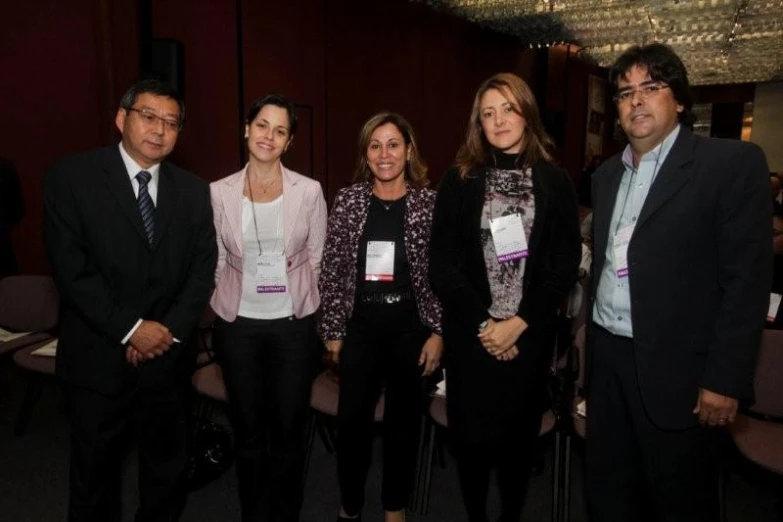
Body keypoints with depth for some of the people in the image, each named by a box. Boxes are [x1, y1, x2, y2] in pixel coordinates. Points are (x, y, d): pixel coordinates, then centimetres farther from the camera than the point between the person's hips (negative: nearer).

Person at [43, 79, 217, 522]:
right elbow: (71, 269, -13)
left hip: (168, 358, 3)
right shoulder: (71, 176, -6)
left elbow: (204, 269, 1)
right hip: (98, 359, -2)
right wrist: (131, 329, -17)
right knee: (95, 472, 17)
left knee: (170, 470, 17)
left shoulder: (193, 190, 4)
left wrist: (172, 329, -11)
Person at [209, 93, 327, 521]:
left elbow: (317, 259, 2)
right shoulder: (219, 192, -3)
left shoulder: (309, 191, -5)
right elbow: (216, 262, 5)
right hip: (238, 325, 1)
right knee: (248, 428, 14)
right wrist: (228, 306, 6)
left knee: (289, 428, 11)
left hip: (294, 324, -1)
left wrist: (297, 299, 4)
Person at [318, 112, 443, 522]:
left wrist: (437, 331, -6)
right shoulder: (348, 200, 0)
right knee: (352, 418, 9)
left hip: (410, 327, 0)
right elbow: (332, 269, 1)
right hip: (359, 327, 1)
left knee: (403, 418, 13)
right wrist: (332, 329, 0)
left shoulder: (429, 202, -3)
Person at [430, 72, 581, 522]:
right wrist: (483, 324, -11)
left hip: (531, 334, 1)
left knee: (520, 434, 12)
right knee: (472, 434, 8)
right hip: (471, 334, 0)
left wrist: (517, 324, -11)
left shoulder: (555, 182, 2)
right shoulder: (460, 182, 0)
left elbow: (566, 266, -2)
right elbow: (443, 266, -3)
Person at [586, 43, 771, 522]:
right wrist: (590, 343, 12)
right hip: (607, 357, 6)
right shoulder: (606, 175, 11)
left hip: (674, 366, -6)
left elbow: (748, 279, -13)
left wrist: (725, 378, -16)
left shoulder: (733, 163, -8)